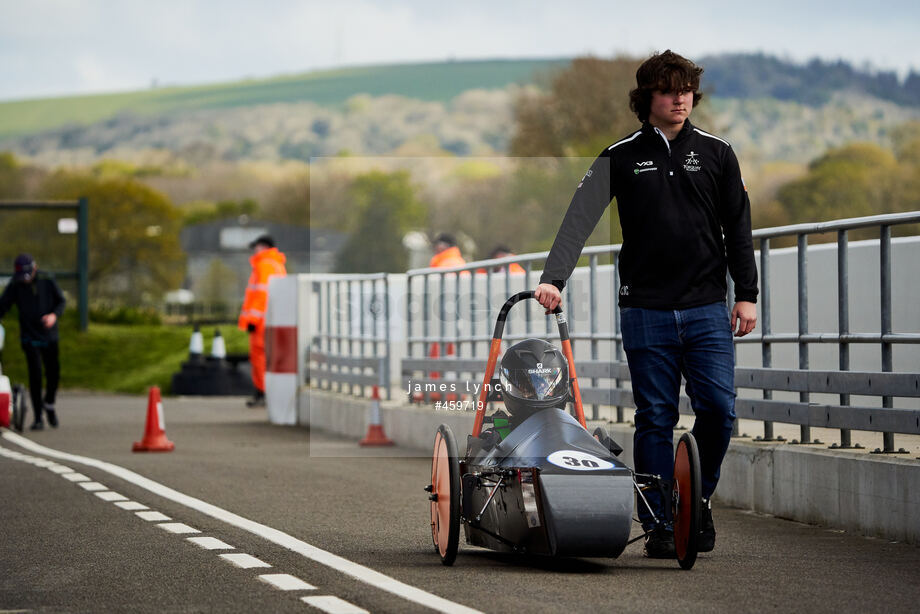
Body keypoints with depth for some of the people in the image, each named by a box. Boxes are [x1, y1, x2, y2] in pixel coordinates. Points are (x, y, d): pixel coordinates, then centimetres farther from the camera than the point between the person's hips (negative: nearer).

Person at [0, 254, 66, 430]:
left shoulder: (48, 282, -1)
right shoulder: (15, 286, -3)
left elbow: (61, 302, 3)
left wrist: (54, 315, -16)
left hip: (49, 336, 2)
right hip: (30, 337, -2)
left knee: (54, 374, 3)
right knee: (35, 375, -10)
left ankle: (49, 403, 33)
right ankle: (38, 418, -4)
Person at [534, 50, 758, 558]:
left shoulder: (715, 153, 8)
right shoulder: (621, 158, 3)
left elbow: (737, 227, 10)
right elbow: (579, 218, -5)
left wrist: (746, 294, 4)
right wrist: (553, 278, -17)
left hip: (707, 308, 1)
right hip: (646, 311, -1)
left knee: (718, 409, -7)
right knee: (655, 418, 1)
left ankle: (699, 499, 16)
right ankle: (659, 525, 8)